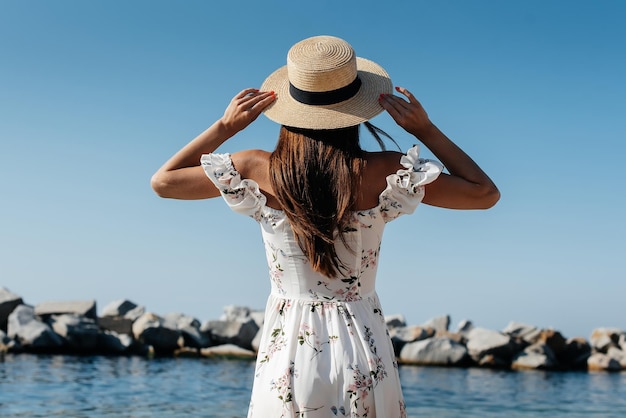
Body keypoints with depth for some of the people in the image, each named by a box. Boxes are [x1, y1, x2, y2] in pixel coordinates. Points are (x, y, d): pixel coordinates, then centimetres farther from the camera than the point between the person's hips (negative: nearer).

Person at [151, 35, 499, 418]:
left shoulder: (258, 171, -10)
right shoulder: (384, 174, -12)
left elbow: (162, 182, 4)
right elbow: (486, 193, -2)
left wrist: (225, 126, 2)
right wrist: (425, 129, -2)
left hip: (288, 354, 0)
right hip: (366, 358, 0)